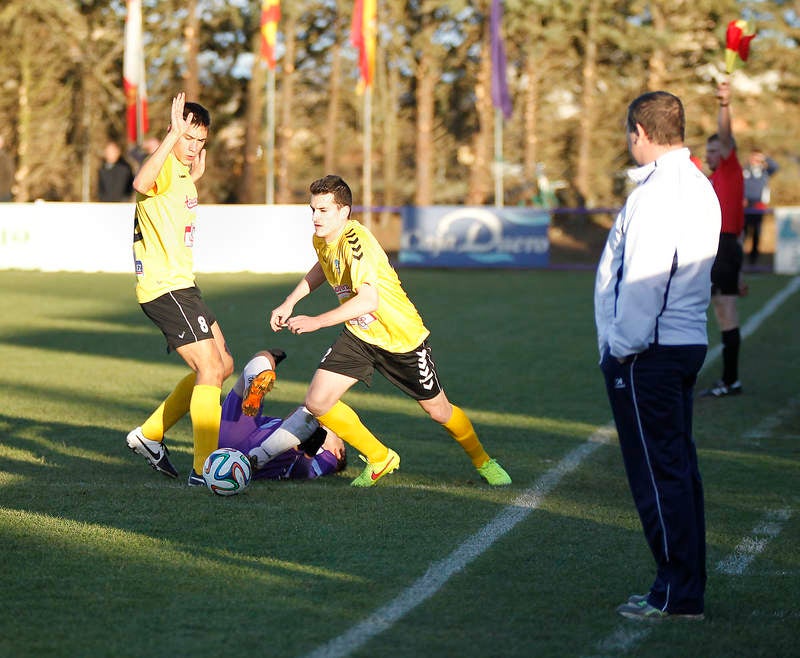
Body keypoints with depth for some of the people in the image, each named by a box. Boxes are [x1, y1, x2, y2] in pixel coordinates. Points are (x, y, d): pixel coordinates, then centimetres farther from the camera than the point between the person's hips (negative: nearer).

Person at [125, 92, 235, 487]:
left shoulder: (182, 173, 16)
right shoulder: (164, 168, -15)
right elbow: (141, 183, -41)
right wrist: (173, 135, -41)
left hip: (181, 284, 10)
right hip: (164, 287, -10)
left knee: (222, 365, 15)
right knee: (209, 368, -13)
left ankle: (150, 435, 20)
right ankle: (204, 468, -12)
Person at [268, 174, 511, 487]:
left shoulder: (355, 241, -29)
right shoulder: (321, 239, -3)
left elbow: (368, 300, -39)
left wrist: (315, 321, -39)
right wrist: (289, 303, 13)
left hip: (402, 337, -7)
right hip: (358, 336, 7)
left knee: (438, 411, 7)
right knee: (317, 402, -8)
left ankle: (483, 461, 36)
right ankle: (379, 459, 12)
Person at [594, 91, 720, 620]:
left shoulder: (657, 192, -17)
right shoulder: (699, 185, 13)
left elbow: (644, 278, -21)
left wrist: (623, 346, -14)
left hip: (647, 353, -10)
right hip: (688, 341, 10)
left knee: (658, 472, -4)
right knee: (679, 467, 14)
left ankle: (677, 593, 0)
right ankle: (688, 589, 20)